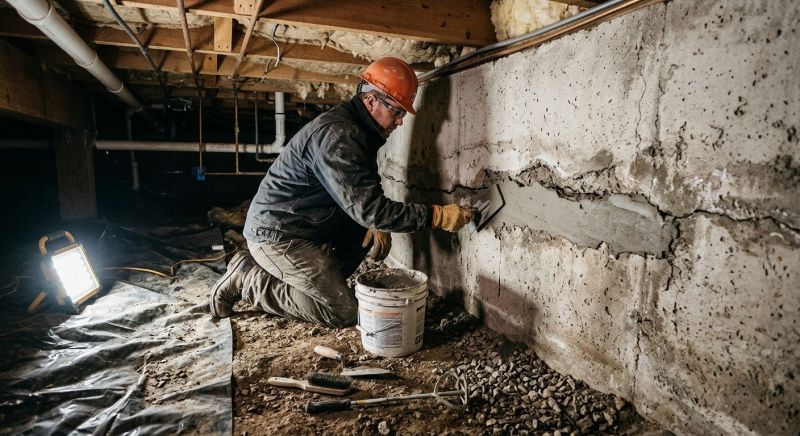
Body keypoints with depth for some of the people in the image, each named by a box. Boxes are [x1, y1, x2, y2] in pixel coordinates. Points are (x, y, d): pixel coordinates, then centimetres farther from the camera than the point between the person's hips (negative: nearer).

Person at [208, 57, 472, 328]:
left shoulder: (360, 131, 6)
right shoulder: (337, 135, -25)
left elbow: (364, 197, 10)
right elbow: (367, 208, -32)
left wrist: (377, 226, -10)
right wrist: (436, 216, -29)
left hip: (309, 228, 9)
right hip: (277, 234, -9)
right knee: (343, 312, -11)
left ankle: (324, 278, 7)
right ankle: (247, 279, -3)